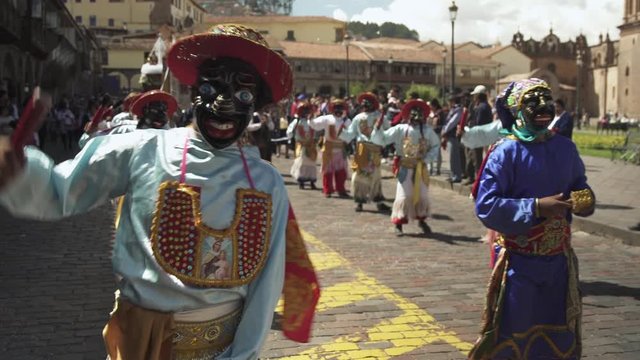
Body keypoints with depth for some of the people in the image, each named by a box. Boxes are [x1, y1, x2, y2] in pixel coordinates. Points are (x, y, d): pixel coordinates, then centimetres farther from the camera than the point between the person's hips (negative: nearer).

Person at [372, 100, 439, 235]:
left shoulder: (427, 131, -3)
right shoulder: (400, 129, -9)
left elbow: (436, 145, 10)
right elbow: (381, 139, -11)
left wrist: (427, 159, -3)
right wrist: (378, 128, -30)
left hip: (420, 169, 3)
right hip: (405, 168, -3)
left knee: (422, 195, 11)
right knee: (404, 196, -3)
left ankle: (422, 220, 31)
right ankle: (398, 223, 7)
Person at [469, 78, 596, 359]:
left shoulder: (565, 148, 2)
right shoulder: (506, 152, -15)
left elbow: (578, 185, 17)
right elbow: (486, 206, -21)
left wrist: (585, 199, -6)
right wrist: (536, 207, -27)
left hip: (559, 258, 6)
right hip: (519, 261, -5)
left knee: (560, 337, 18)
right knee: (512, 335, 6)